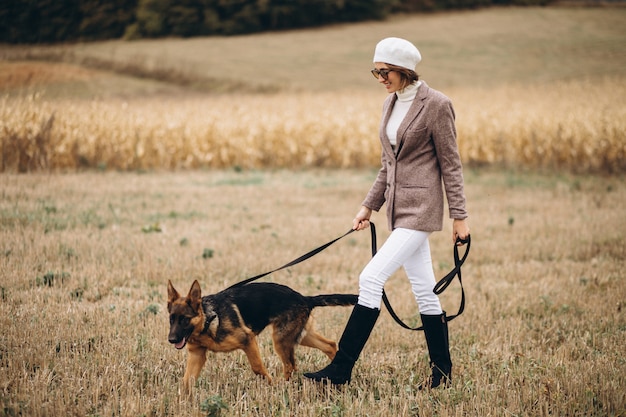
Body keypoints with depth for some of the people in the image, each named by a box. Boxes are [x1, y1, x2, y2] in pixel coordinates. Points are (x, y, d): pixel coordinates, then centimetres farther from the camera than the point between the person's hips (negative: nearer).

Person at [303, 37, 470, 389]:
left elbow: (451, 164, -9)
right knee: (424, 290, 11)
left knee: (371, 278, -14)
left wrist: (460, 216, -8)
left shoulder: (436, 104, -11)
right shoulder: (391, 105, 12)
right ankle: (442, 372, 18)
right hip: (399, 207, 8)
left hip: (420, 207, -8)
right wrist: (369, 206, 15)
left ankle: (342, 369, -11)